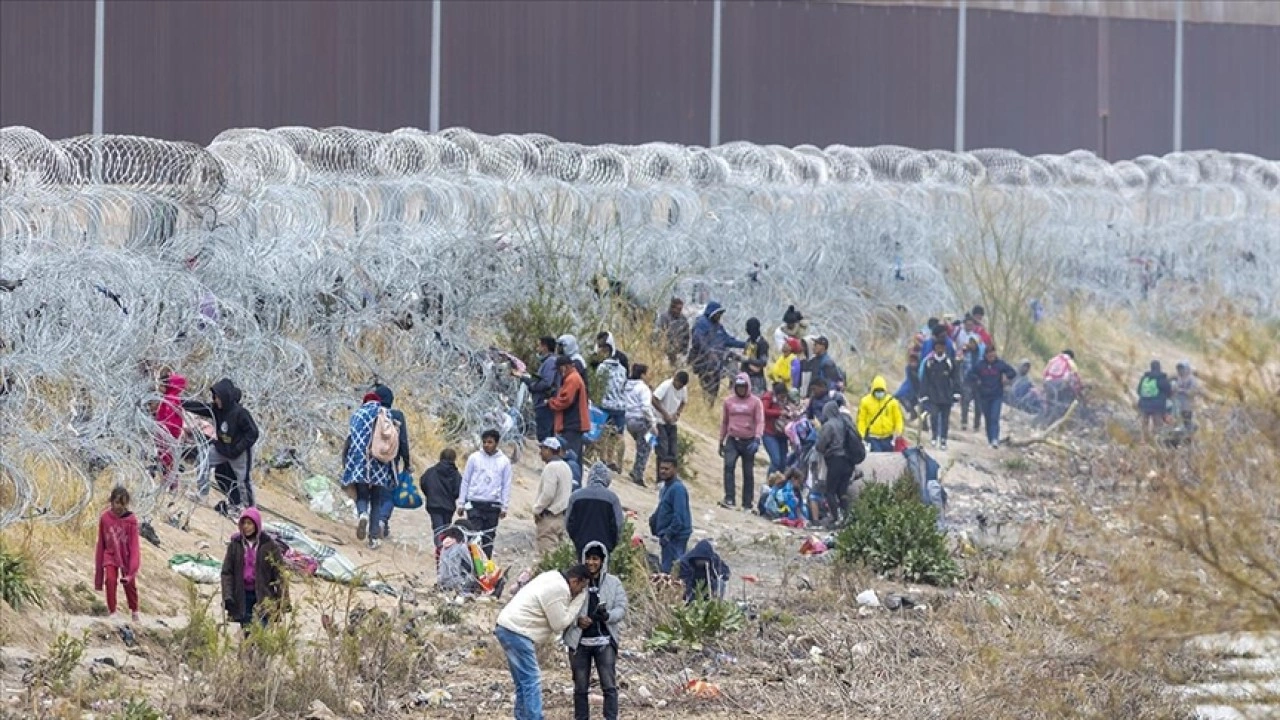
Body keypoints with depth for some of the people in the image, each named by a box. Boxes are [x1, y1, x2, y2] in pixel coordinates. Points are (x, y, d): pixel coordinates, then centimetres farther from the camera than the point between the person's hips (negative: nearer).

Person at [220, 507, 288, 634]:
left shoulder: (269, 545, -2)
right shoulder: (235, 545, 5)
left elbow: (279, 573, -3)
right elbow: (227, 572, 5)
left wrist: (283, 600, -8)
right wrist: (227, 595, -7)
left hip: (263, 598, -3)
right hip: (243, 597, 3)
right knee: (247, 633, 1)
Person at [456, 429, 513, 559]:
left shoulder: (504, 461, 5)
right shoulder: (474, 458, 2)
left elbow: (506, 485, 7)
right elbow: (465, 481, 5)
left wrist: (504, 507, 1)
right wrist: (461, 503, 2)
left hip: (493, 505, 1)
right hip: (474, 503, -1)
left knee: (489, 538, 5)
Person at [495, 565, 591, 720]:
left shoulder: (553, 580, 16)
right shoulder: (558, 589, -16)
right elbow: (560, 624, -10)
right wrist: (578, 602, -4)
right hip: (517, 632, -11)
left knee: (524, 683, 13)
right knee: (532, 681, -11)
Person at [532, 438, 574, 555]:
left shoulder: (551, 467, -15)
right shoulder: (565, 467, 15)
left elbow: (548, 494, -22)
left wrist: (537, 509, -10)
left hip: (549, 516, -10)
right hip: (562, 515, 10)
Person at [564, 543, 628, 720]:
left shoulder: (614, 583, 4)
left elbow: (621, 609, -1)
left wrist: (607, 616, -23)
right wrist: (577, 620, -18)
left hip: (604, 642, 0)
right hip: (579, 642, 0)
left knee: (609, 685, -5)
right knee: (580, 687, 8)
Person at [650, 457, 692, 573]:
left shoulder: (677, 488, -17)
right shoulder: (666, 486, 14)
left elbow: (679, 516, -23)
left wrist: (668, 534, -23)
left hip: (675, 535, -10)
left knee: (668, 569, -13)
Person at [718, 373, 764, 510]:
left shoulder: (755, 402, 1)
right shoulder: (728, 401, 9)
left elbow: (760, 422, -5)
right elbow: (724, 422, 16)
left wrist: (757, 439, -19)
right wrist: (721, 442, 16)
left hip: (748, 441, -1)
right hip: (732, 440, 1)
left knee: (748, 473, 6)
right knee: (729, 466, -21)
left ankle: (748, 502, 15)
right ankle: (729, 499, -26)